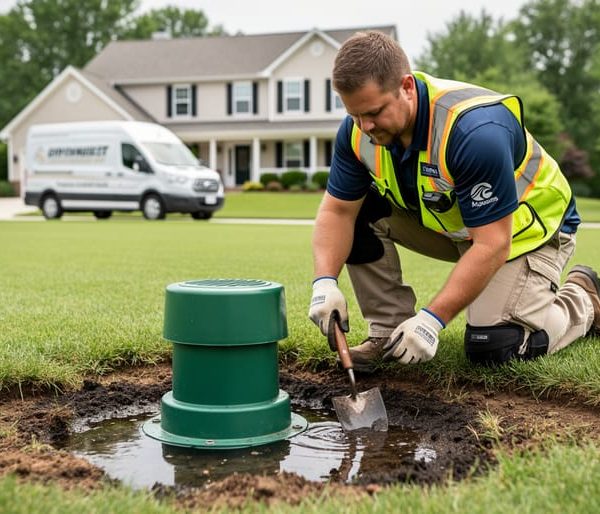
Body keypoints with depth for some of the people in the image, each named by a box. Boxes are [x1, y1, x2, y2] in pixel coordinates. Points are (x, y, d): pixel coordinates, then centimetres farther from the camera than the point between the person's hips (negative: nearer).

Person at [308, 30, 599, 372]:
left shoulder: (474, 131, -38)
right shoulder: (358, 130, -18)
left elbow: (492, 246, -34)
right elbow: (337, 211, -12)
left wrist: (433, 319, -36)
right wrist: (325, 282, -29)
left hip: (527, 230, -6)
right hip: (450, 222, 6)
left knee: (492, 348, -20)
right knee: (360, 209, -14)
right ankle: (390, 331, -3)